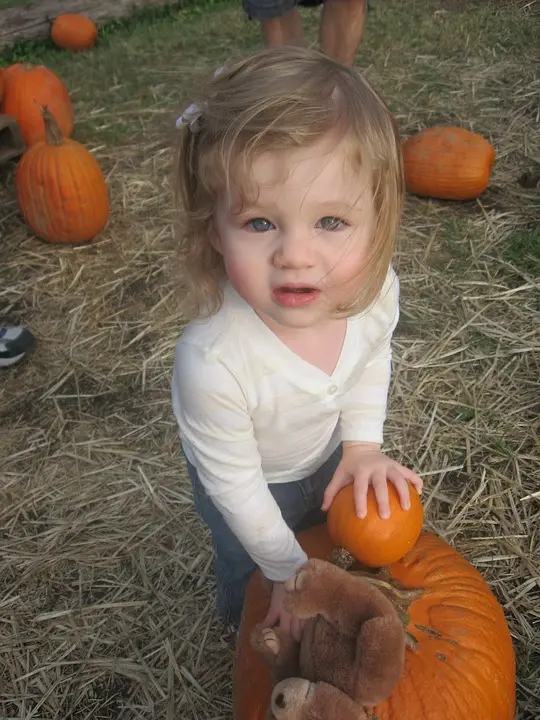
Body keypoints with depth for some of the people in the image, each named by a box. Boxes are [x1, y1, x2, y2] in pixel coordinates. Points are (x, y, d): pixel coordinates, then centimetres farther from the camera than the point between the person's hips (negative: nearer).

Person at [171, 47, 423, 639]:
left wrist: (362, 443, -10)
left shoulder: (376, 287, -31)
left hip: (327, 453, 4)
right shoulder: (212, 362, -45)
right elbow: (234, 487, -27)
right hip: (250, 486, -3)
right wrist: (287, 571, -14)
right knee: (249, 569, 28)